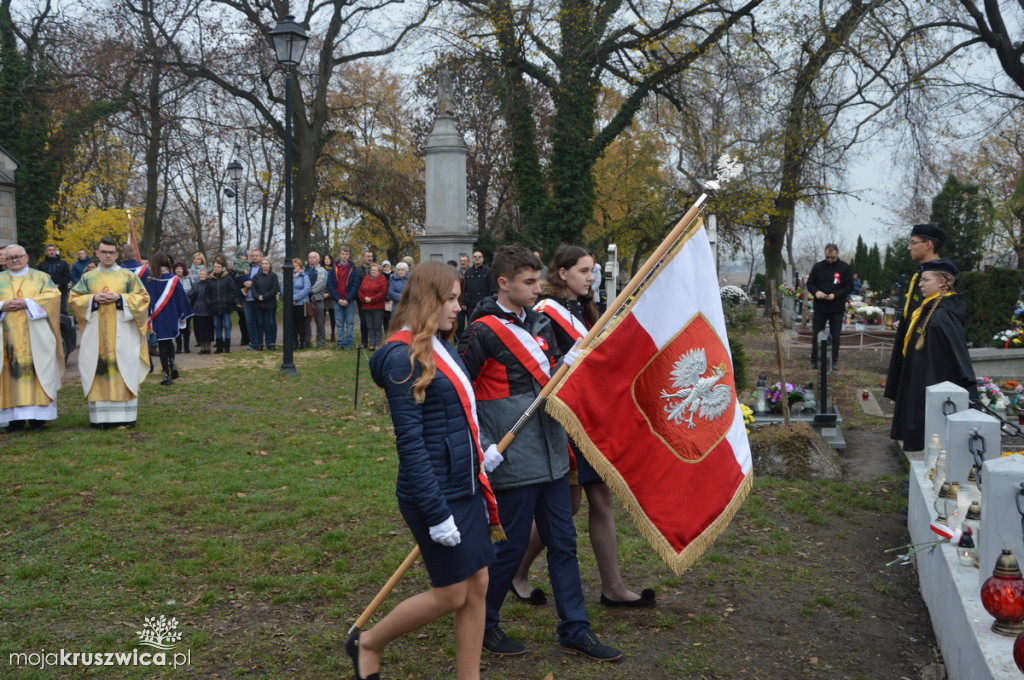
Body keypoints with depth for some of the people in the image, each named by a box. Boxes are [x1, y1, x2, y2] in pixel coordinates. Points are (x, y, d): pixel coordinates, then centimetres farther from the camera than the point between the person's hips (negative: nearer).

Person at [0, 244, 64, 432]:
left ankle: (38, 416, -5)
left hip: (36, 337, -2)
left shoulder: (41, 277, 11)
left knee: (36, 372, -6)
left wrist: (27, 303, -13)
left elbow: (53, 295, -4)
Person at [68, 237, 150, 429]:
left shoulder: (128, 276, 8)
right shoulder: (87, 277, 13)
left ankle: (125, 416, -1)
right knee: (98, 371, -3)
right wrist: (94, 299, -8)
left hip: (122, 332, -1)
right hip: (95, 333, 1)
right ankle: (100, 417, 0)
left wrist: (120, 298, -10)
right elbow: (73, 298, 9)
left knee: (123, 369, -4)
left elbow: (143, 298, 3)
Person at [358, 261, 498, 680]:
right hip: (436, 493, -8)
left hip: (466, 488, 8)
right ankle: (368, 644, 25)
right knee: (451, 595, 3)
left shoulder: (441, 348, 10)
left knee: (477, 587, 11)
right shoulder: (404, 357, -17)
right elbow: (410, 444, -20)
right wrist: (437, 512, -20)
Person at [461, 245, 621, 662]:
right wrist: (482, 446, -16)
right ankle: (483, 625, 25)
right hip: (513, 463, -7)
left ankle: (574, 631, 23)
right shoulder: (485, 331, -13)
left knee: (563, 542, 12)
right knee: (512, 548, 3)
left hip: (551, 456, 8)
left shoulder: (540, 323, 11)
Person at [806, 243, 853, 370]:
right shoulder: (818, 267, 3)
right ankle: (814, 361, 13)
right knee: (816, 336, 4)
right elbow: (810, 284, 7)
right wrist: (816, 292, -16)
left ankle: (834, 361, 15)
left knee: (835, 336, 6)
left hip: (837, 309, -1)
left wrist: (835, 295, -18)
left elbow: (849, 287, -3)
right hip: (820, 307, 1)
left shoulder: (845, 268, -1)